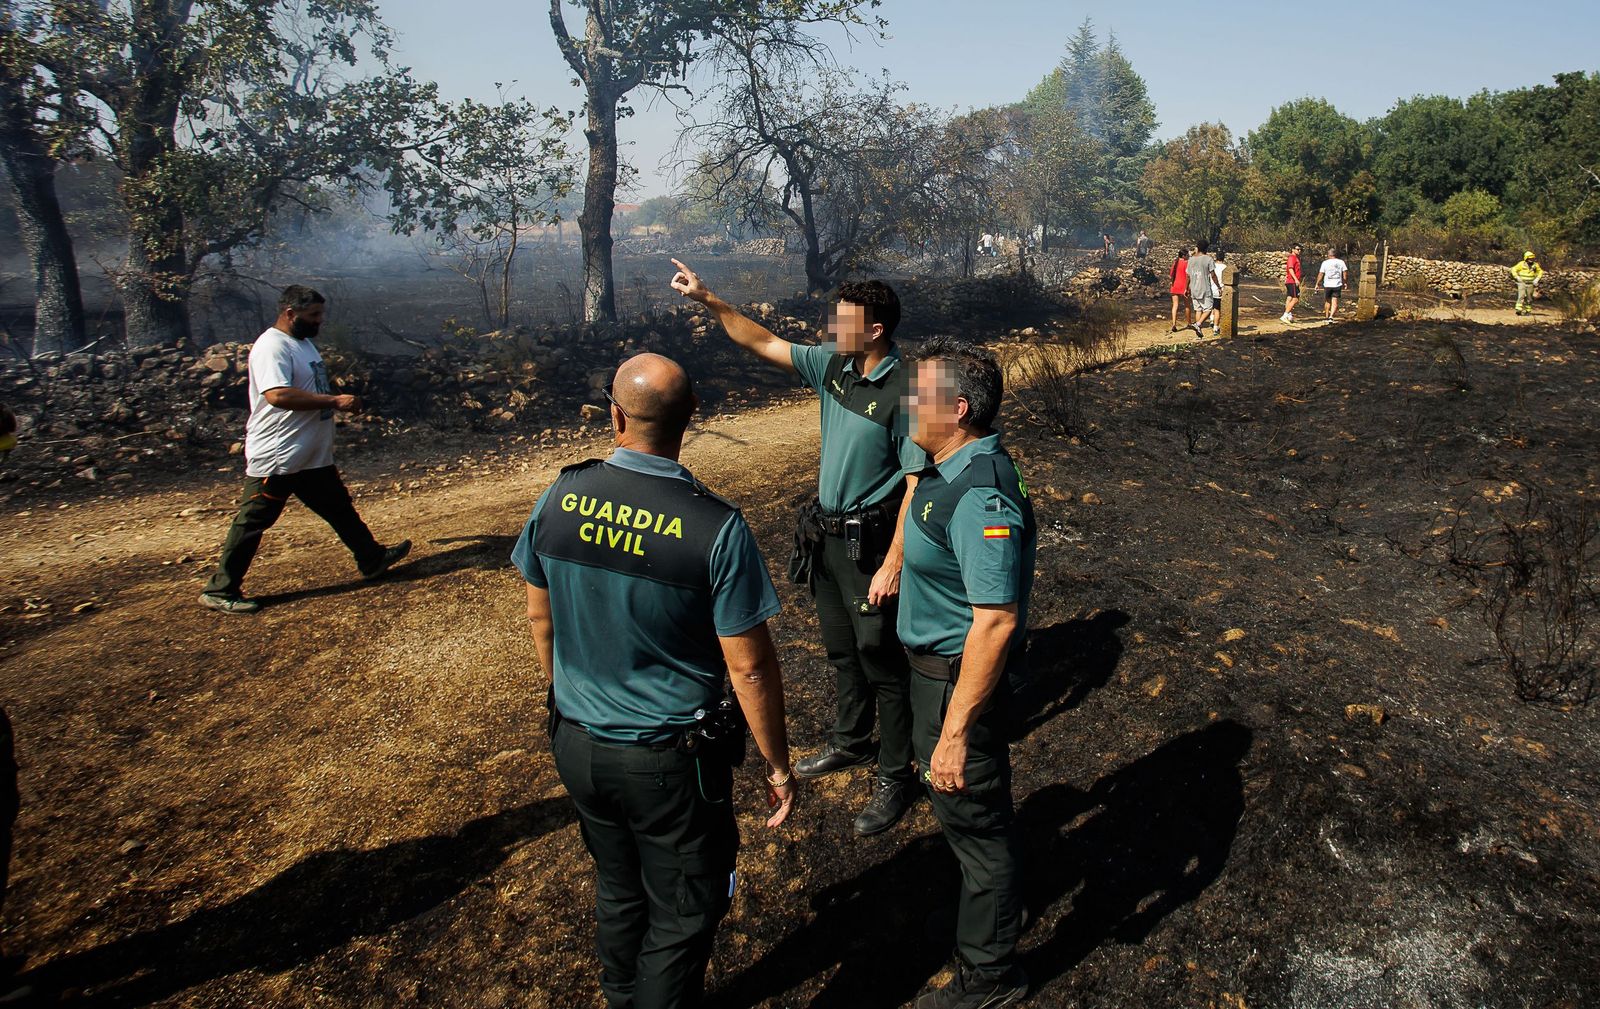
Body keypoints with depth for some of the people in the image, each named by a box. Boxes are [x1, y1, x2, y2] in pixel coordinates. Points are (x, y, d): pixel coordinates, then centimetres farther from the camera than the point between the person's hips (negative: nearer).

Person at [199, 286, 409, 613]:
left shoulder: (303, 341, 14)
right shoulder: (272, 347, -18)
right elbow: (278, 395, -32)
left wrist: (341, 402, 12)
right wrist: (334, 401, -29)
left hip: (313, 457, 10)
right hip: (275, 459, -10)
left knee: (340, 509, 19)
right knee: (251, 524, -1)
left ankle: (373, 559, 33)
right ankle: (220, 590, 9)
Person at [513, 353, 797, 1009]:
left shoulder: (560, 496, -9)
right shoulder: (715, 526, -23)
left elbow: (540, 617, 5)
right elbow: (750, 667, -18)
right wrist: (777, 765, -4)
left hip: (577, 744, 6)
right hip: (670, 760, -5)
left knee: (617, 889, 27)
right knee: (681, 916, 16)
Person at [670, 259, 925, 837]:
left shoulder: (903, 392, -21)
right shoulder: (833, 367, 1)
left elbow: (917, 483, -21)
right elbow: (762, 343, 10)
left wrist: (893, 563, -23)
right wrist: (708, 300, 2)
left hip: (869, 542, -8)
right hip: (826, 535, 8)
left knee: (881, 660, 4)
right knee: (841, 650, 22)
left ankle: (894, 779, 19)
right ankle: (852, 743, 43)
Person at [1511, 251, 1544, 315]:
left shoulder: (1535, 265, 2)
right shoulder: (1521, 264, -5)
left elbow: (1540, 272, 14)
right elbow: (1514, 269, 2)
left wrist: (1537, 279, 1)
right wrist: (1517, 277, -7)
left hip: (1530, 284, 3)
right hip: (1522, 283, -3)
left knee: (1529, 298, 6)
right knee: (1521, 296, -16)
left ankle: (1528, 311, 15)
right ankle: (1519, 309, -22)